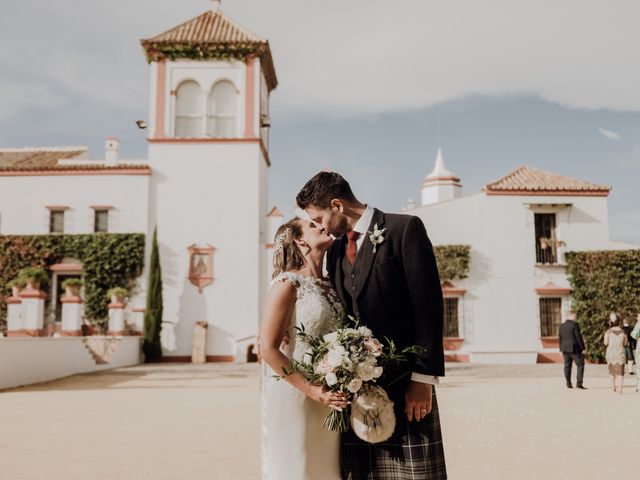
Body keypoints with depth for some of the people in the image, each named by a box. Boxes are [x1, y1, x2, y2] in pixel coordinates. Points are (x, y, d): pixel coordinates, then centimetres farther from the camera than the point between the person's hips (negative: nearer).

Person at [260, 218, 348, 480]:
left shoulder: (329, 286, 10)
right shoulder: (287, 283, -10)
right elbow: (268, 349, -15)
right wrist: (311, 390, -19)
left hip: (328, 398, 6)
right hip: (295, 396, -6)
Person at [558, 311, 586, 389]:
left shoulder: (562, 326, 7)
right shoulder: (575, 324, -12)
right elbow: (578, 337, -15)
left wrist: (561, 350, 16)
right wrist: (583, 348, -9)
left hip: (565, 349, 6)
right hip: (575, 349, -6)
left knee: (567, 366, 9)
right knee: (580, 365, 1)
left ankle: (568, 384, 10)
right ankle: (579, 383, -6)